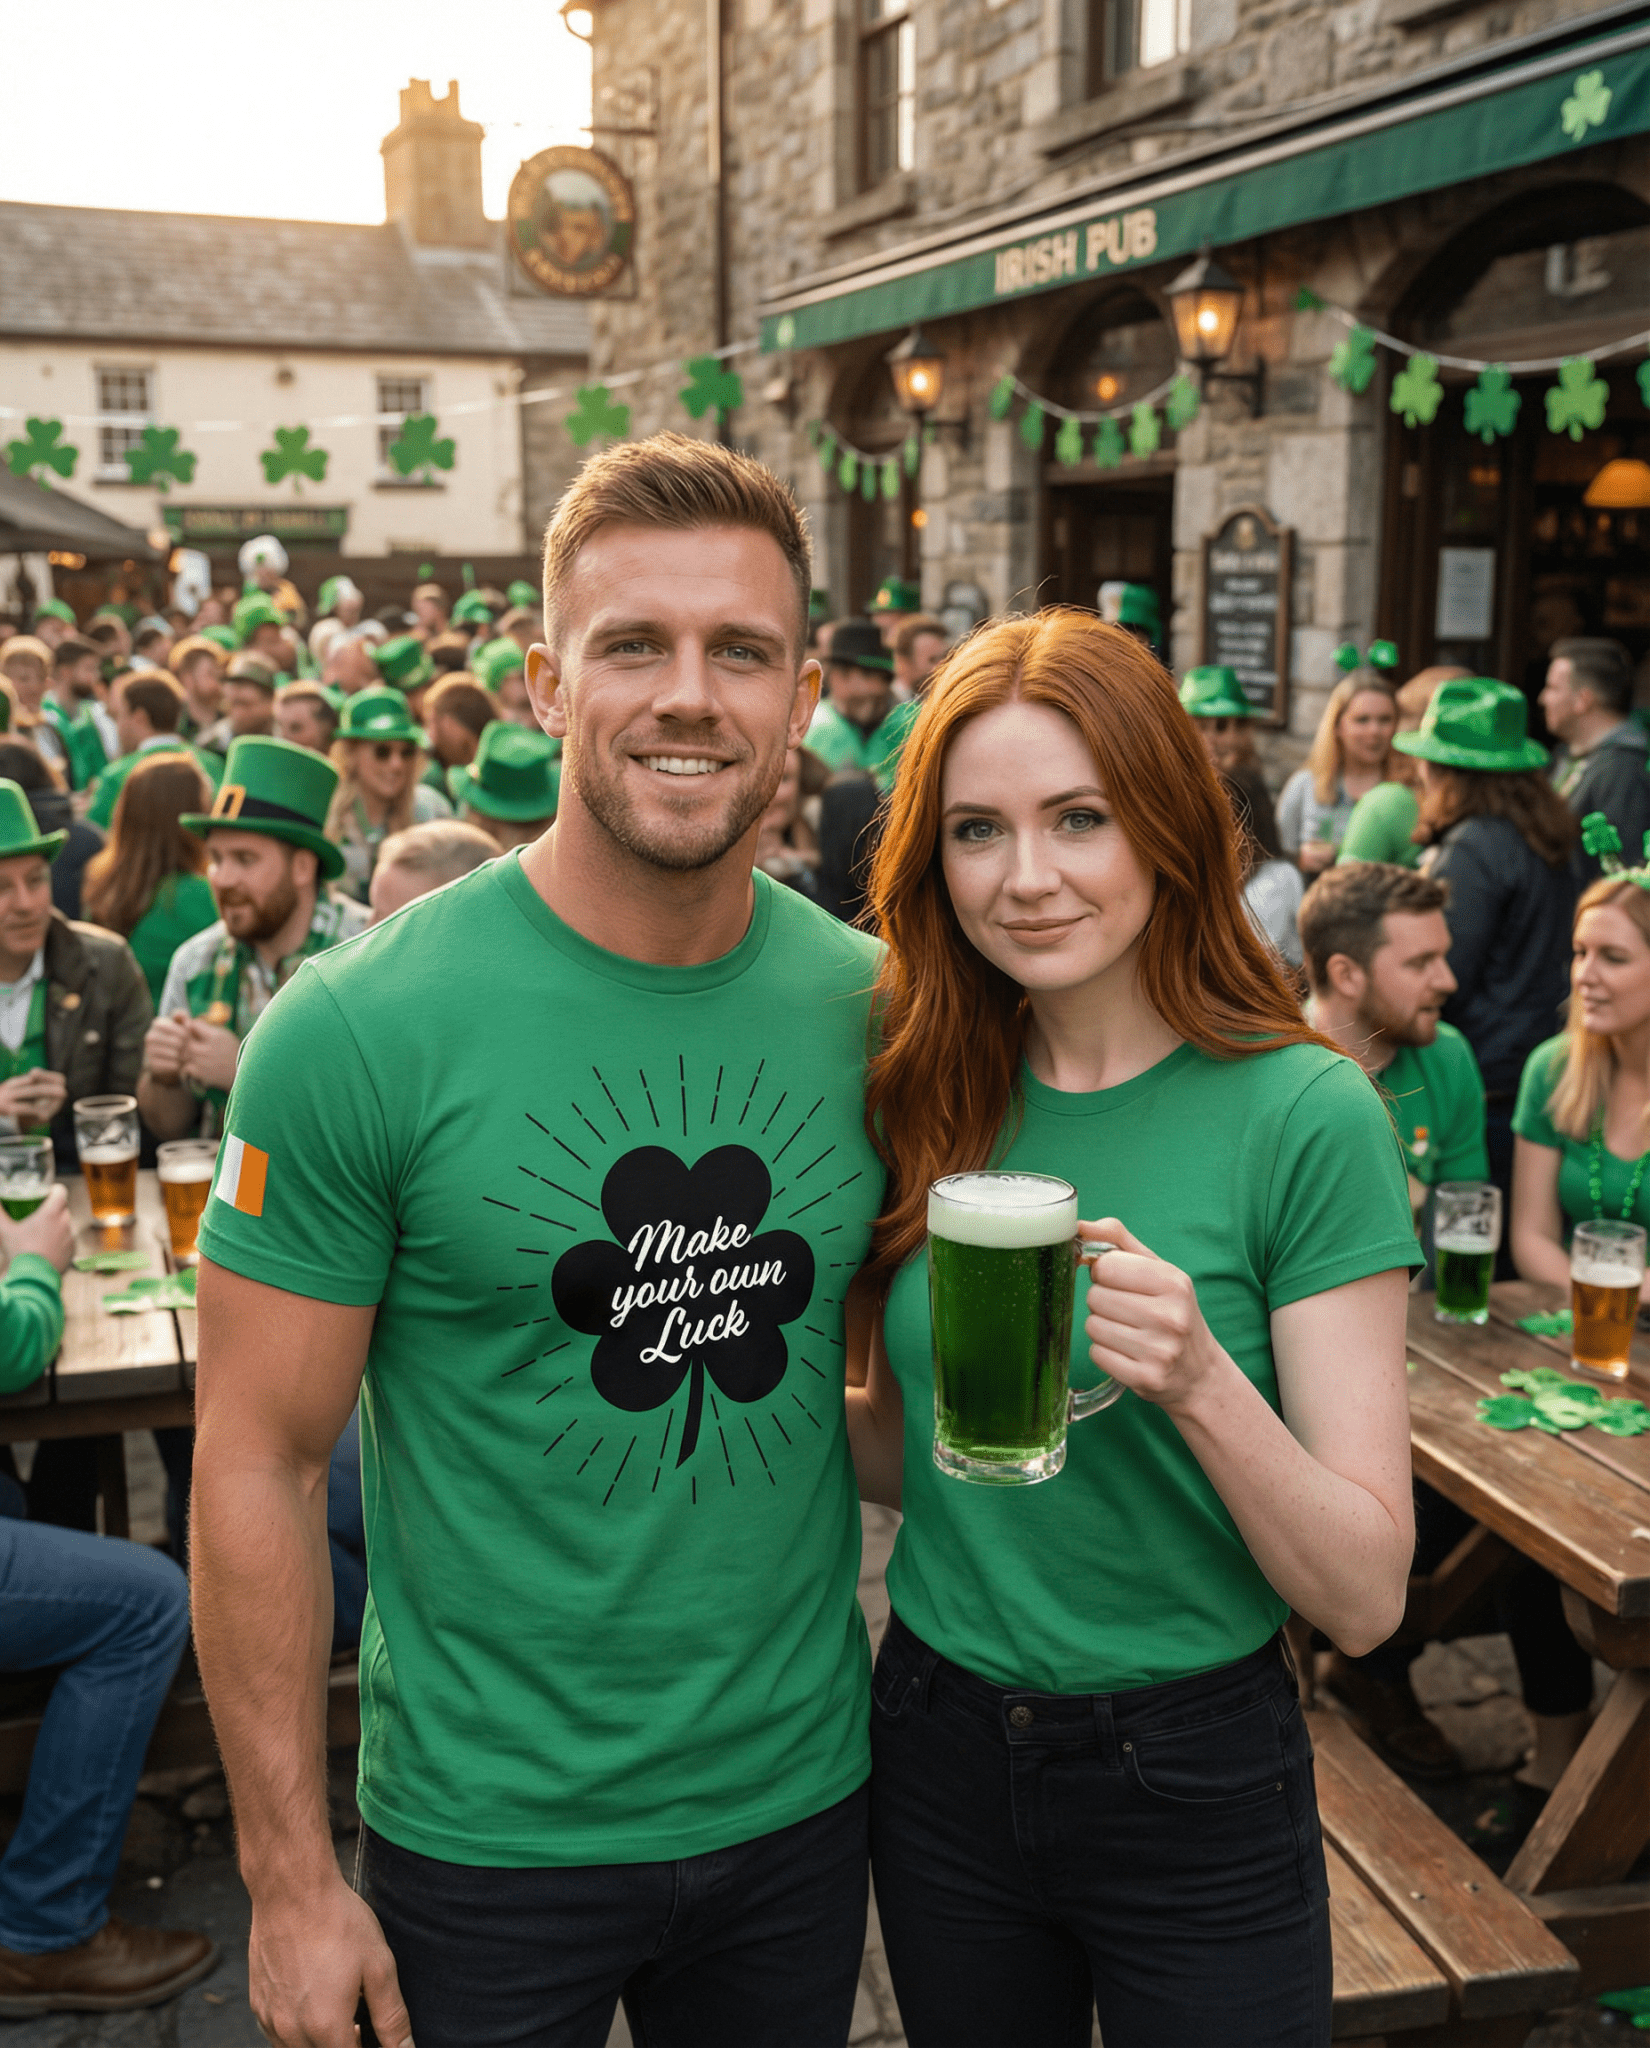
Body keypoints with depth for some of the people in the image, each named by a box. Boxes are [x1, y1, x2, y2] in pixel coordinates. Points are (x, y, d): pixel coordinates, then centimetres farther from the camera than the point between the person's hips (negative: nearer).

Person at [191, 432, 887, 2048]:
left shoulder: (871, 1007, -5)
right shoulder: (357, 1030, -17)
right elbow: (257, 1464, -13)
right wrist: (290, 1880, -10)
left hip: (805, 1795, 4)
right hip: (487, 1836, -3)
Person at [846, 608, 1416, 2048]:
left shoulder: (1305, 1116, -16)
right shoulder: (931, 1101, -3)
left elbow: (1368, 1596, -16)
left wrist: (1201, 1385, -32)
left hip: (1195, 1782, -4)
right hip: (937, 1753, 4)